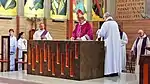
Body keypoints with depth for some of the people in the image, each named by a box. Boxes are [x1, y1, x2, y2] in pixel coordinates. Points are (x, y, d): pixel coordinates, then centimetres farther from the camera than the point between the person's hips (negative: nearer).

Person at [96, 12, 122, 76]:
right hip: (116, 43, 6)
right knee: (115, 55, 10)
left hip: (109, 43, -6)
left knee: (109, 56, -2)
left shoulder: (106, 23, -10)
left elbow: (101, 33, -11)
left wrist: (98, 33, 12)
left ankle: (109, 72, -1)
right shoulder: (115, 23, 10)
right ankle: (116, 71, 13)